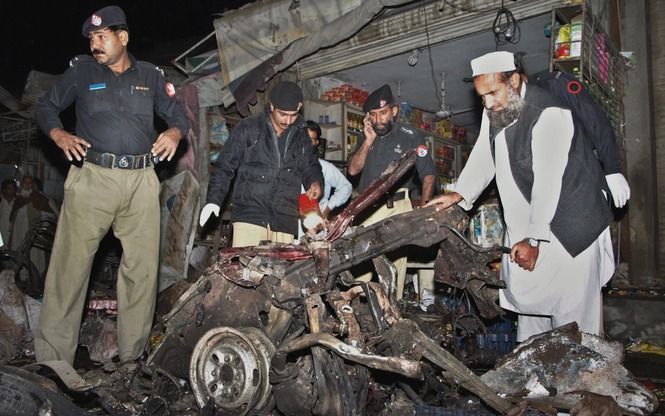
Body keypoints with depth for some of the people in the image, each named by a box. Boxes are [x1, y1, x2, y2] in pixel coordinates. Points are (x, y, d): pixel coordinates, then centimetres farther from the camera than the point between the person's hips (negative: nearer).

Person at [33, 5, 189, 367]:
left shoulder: (151, 76, 15)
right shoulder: (81, 70, 11)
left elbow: (178, 115, 19)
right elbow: (46, 106, 16)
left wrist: (174, 132, -4)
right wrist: (59, 135, -4)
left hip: (141, 182, 2)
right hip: (92, 178, -1)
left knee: (142, 269, 2)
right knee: (70, 266, -4)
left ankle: (131, 356, 15)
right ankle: (52, 359, 7)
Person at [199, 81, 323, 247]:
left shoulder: (301, 136, 12)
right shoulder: (247, 129, 2)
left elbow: (310, 166, 22)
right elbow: (224, 166, 4)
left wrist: (315, 182, -1)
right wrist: (214, 200, -7)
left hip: (285, 221, 3)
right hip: (249, 215, -3)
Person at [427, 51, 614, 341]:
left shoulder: (548, 114, -23)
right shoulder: (494, 112, 3)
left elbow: (548, 181, -26)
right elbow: (483, 158, 7)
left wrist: (533, 239, -26)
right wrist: (459, 194, -7)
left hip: (570, 224, -8)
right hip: (525, 224, 8)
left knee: (572, 309, -5)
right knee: (526, 294, 15)